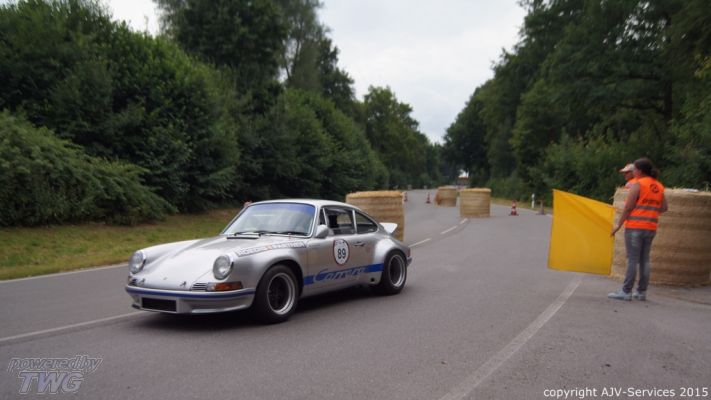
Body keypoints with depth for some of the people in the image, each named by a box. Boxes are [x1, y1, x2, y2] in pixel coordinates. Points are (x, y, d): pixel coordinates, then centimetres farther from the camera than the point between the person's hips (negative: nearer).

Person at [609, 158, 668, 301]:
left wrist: (619, 224, -6)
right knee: (644, 260, 11)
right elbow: (663, 208, 11)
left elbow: (628, 207, -12)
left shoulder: (637, 184, -9)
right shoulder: (659, 186, 11)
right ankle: (642, 292, 14)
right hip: (651, 228, 6)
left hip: (635, 227, -6)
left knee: (632, 259, -5)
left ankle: (626, 291, -3)